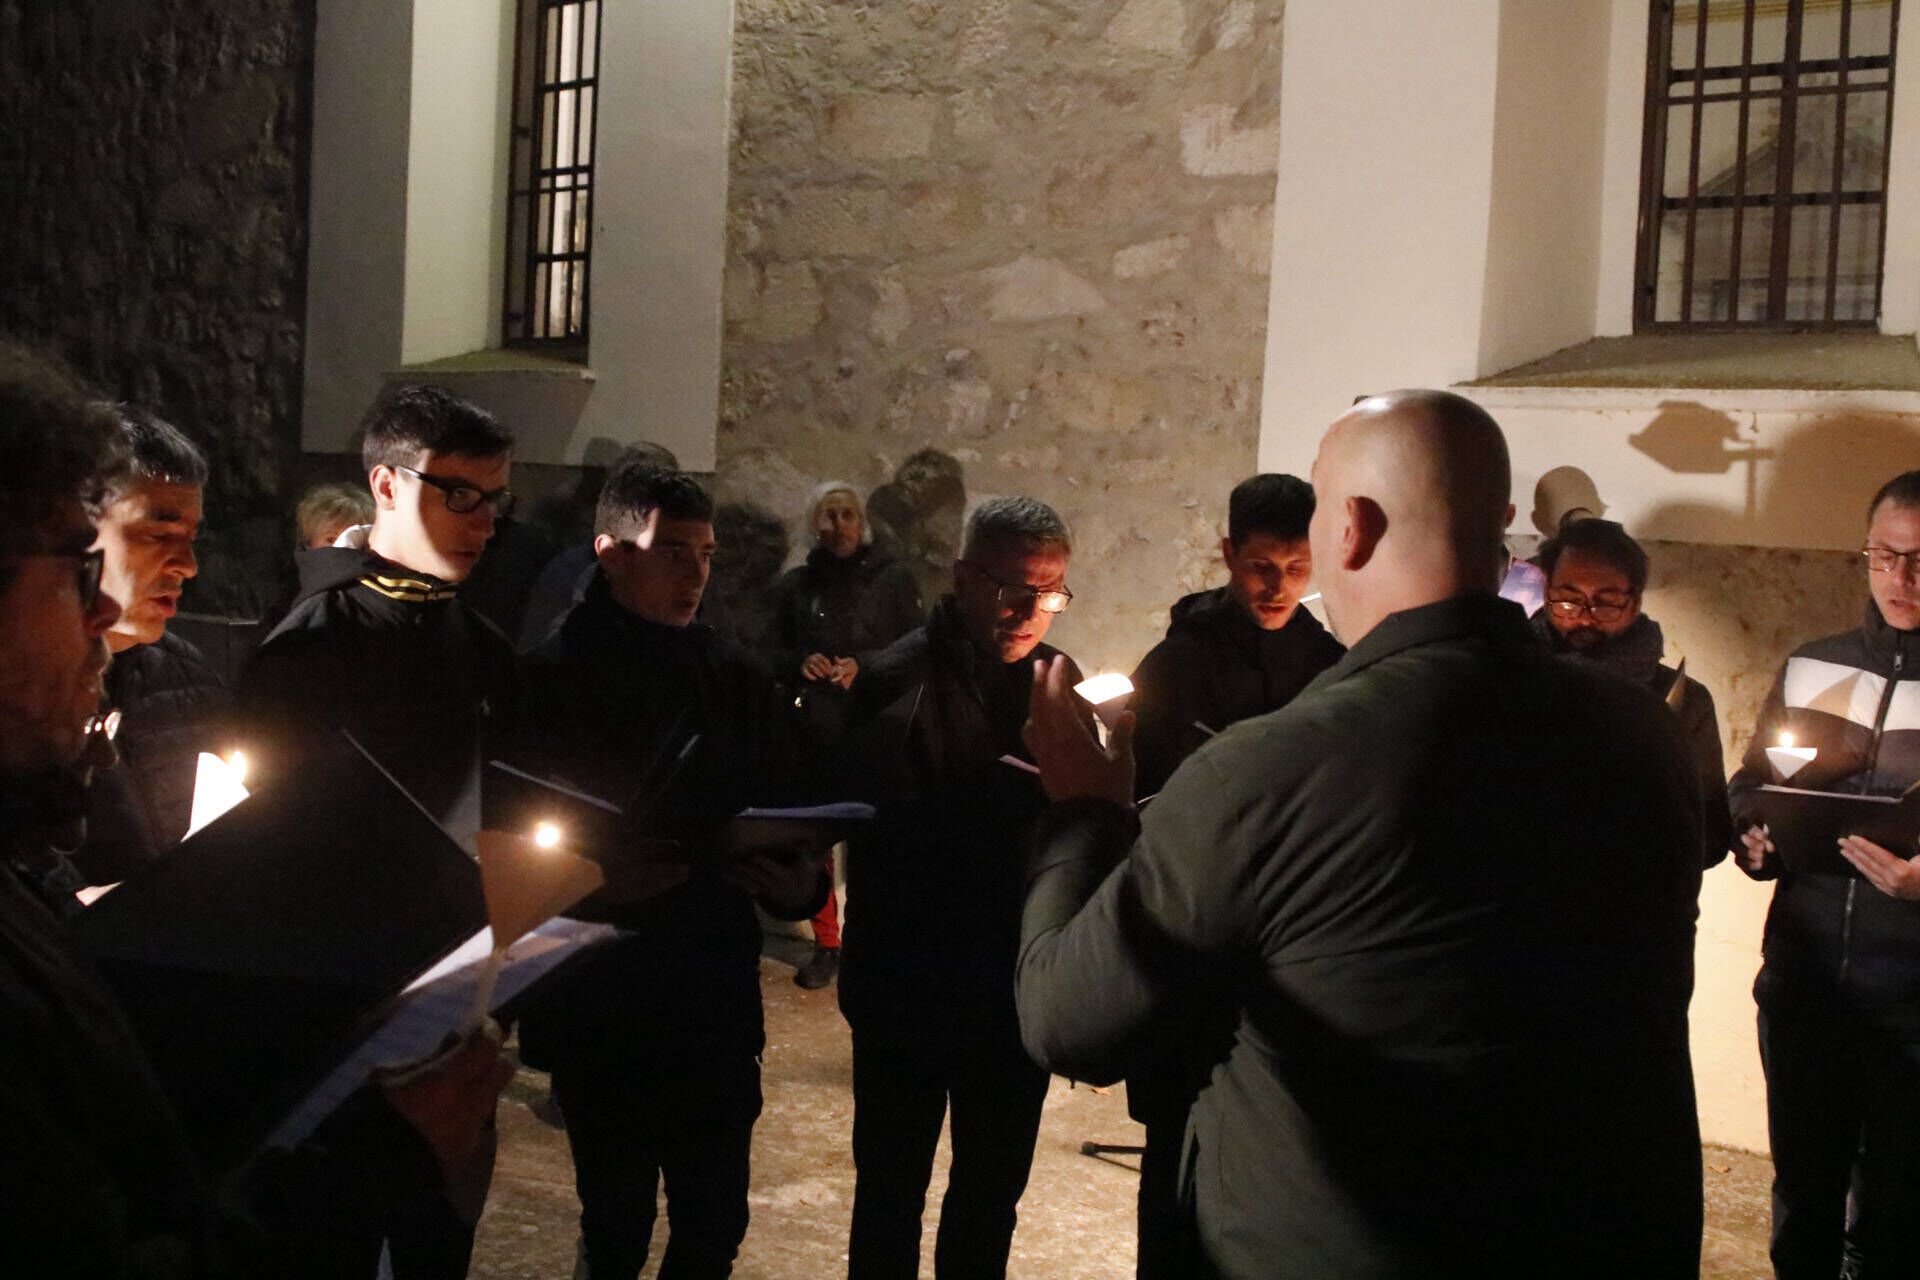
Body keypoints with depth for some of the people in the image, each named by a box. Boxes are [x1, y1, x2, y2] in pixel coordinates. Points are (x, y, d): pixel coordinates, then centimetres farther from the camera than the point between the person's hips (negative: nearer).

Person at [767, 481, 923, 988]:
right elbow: (775, 653, 17)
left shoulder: (893, 579, 4)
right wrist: (800, 663, -6)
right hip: (813, 728, 3)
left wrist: (864, 666, -13)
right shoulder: (795, 585, 12)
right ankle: (826, 945, 15)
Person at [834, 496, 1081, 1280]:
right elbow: (882, 834, -24)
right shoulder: (896, 685, -13)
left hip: (1018, 985, 4)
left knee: (993, 1190, 19)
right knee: (892, 1188, 11)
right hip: (908, 985, -4)